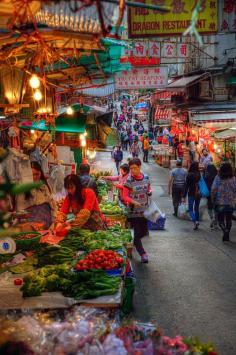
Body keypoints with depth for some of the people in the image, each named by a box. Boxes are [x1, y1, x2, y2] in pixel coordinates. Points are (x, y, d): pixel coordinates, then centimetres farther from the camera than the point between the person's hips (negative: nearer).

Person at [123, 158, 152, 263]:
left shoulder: (146, 177, 0)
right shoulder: (129, 180, -12)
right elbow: (125, 196, -12)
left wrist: (150, 192, -9)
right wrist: (133, 202, -30)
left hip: (144, 210, 5)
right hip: (134, 211, -5)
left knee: (144, 232, 13)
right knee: (137, 232, -4)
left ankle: (133, 241, 41)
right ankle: (142, 253, 7)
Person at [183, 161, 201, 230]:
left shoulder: (189, 175, -11)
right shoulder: (200, 175, -3)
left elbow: (186, 186, -9)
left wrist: (184, 196, -6)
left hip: (191, 194, -3)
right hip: (198, 194, 3)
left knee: (190, 209, 2)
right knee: (196, 208, 18)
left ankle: (195, 221, -19)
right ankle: (197, 221, 21)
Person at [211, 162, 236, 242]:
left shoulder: (218, 178, -8)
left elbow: (213, 189, -10)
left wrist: (213, 200, 1)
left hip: (220, 202, -2)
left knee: (220, 219, 8)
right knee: (229, 219, 15)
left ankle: (225, 230, -19)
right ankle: (226, 235, 17)